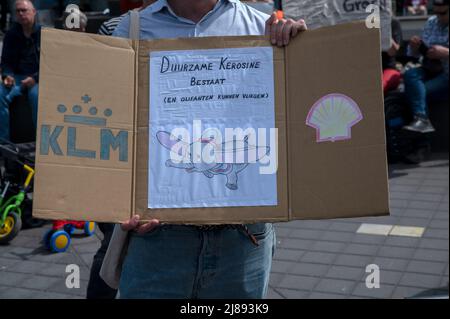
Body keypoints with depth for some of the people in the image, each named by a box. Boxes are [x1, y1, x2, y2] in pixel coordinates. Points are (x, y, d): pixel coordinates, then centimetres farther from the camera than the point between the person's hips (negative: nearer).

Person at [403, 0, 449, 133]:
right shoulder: (431, 22, 10)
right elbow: (416, 54, 13)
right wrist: (415, 46, -10)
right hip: (431, 70, 6)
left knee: (413, 91, -24)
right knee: (410, 75, -25)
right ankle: (422, 119, -39)